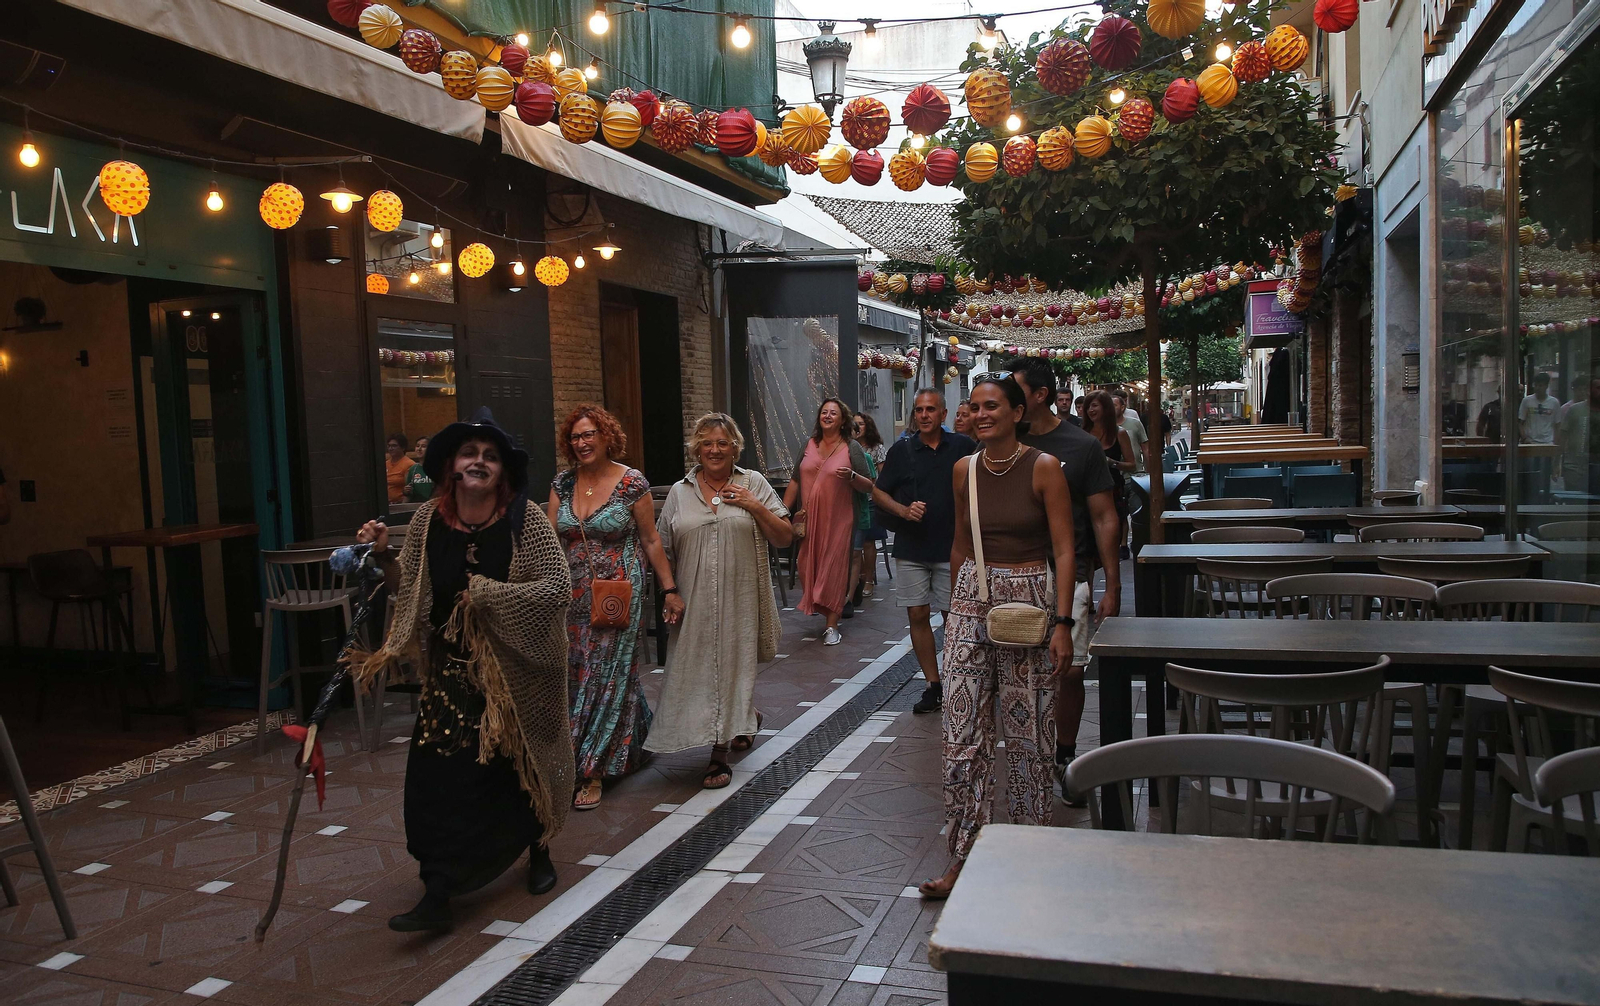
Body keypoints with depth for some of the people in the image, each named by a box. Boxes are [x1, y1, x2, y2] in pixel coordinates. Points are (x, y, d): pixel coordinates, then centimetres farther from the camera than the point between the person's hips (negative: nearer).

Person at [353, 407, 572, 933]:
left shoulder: (524, 518, -12)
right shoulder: (428, 519, -1)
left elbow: (558, 588, -19)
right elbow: (412, 590, 10)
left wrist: (488, 594, -22)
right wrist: (383, 556, -7)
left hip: (514, 668, -2)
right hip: (450, 668, 2)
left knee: (521, 764, 14)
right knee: (440, 774, -6)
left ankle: (539, 851, 41)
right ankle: (437, 895, 1)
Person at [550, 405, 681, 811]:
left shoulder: (632, 483, -7)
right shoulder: (562, 484, 6)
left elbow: (651, 541, -2)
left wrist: (670, 590, -3)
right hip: (573, 595, 5)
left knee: (607, 673, -3)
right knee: (575, 673, 11)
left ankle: (592, 771, 6)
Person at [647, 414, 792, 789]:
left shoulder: (753, 484, 4)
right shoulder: (680, 492, 8)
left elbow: (785, 537, 2)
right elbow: (663, 550, 11)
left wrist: (756, 507, -11)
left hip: (741, 598, -2)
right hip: (696, 601, 2)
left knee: (732, 665, 1)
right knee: (699, 667, 5)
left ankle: (720, 753, 10)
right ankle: (747, 719, 32)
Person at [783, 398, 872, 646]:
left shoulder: (852, 448, -2)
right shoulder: (809, 444, 9)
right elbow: (795, 481, 12)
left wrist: (852, 476, -23)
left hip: (838, 519, -3)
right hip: (809, 518, 4)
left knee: (834, 569, -1)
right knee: (807, 565, 5)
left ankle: (832, 625, 6)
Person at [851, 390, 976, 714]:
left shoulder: (963, 446, 0)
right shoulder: (901, 450, 4)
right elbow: (878, 493, 9)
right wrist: (903, 510, -10)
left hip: (952, 547, -2)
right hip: (911, 549, 2)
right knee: (918, 615, 3)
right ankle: (933, 685, 13)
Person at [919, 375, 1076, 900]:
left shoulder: (1044, 468, -7)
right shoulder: (964, 470, 6)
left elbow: (1064, 551, -8)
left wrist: (1063, 622, -13)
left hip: (1029, 601, -4)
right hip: (972, 600, 4)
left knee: (1028, 733, 5)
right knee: (963, 736, 2)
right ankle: (964, 856, 12)